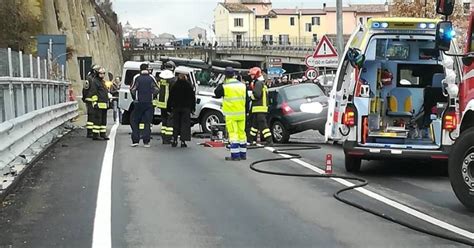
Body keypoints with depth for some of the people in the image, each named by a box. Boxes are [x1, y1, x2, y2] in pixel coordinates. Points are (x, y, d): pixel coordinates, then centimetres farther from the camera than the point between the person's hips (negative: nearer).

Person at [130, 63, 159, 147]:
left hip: (138, 103, -1)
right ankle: (146, 142, 1)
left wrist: (135, 98, 12)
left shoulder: (136, 78, -4)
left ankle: (135, 140, 3)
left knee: (135, 121, 10)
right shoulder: (151, 78, -1)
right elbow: (156, 90, -1)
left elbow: (132, 90, -4)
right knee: (147, 122, 5)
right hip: (149, 103, 1)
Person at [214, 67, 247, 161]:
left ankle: (235, 155, -8)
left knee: (233, 133, -4)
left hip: (230, 114, -5)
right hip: (241, 113, 5)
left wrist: (220, 85, 15)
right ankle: (243, 154, 18)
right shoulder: (242, 85, 6)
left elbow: (217, 94, 5)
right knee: (241, 133, 12)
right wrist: (246, 111, 22)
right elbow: (246, 99, 13)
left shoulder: (224, 86, -11)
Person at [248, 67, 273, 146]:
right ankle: (251, 140, 29)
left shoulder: (258, 83, -13)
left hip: (259, 108, -11)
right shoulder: (262, 83, 21)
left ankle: (270, 141, -16)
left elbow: (257, 95, -22)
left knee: (263, 125, -13)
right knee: (255, 124, 19)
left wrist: (251, 96, -5)